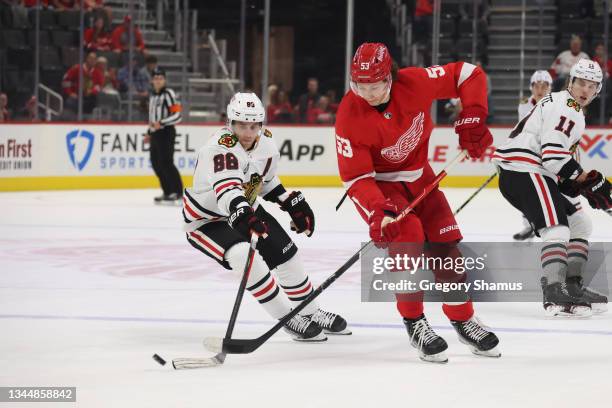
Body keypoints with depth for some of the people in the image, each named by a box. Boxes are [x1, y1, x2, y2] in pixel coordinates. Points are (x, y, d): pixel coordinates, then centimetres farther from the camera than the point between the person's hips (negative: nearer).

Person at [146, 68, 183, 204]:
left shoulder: (168, 94, -9)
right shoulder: (153, 95, 18)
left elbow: (177, 115, -16)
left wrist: (161, 123, -24)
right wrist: (150, 132, 22)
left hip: (166, 133, -9)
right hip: (156, 133, 9)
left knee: (166, 162, -15)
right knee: (156, 163, 8)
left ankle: (177, 193, -14)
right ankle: (167, 192, 16)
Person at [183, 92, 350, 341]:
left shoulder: (266, 145, -7)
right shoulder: (221, 147, -32)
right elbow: (226, 188, -49)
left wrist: (293, 203, 6)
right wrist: (244, 217, -65)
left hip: (246, 210, 8)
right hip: (206, 219, -8)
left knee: (286, 253, 6)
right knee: (246, 257, -30)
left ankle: (311, 313, 29)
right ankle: (288, 320, -19)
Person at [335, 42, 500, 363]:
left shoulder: (414, 83, -23)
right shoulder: (349, 117, -28)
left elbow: (469, 75, -11)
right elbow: (356, 177, -26)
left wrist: (472, 118, -21)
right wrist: (377, 211, -41)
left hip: (417, 174, 4)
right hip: (377, 183, -4)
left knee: (445, 242, 2)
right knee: (407, 238, -26)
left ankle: (464, 320, 21)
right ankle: (415, 324, -12)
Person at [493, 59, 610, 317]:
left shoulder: (559, 104, 25)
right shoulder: (567, 108, -10)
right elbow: (553, 154, -21)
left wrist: (577, 186, 12)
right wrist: (587, 181, -12)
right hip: (523, 173, -11)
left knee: (580, 225, 16)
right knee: (557, 230, -24)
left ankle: (572, 286, 15)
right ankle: (555, 296, -34)